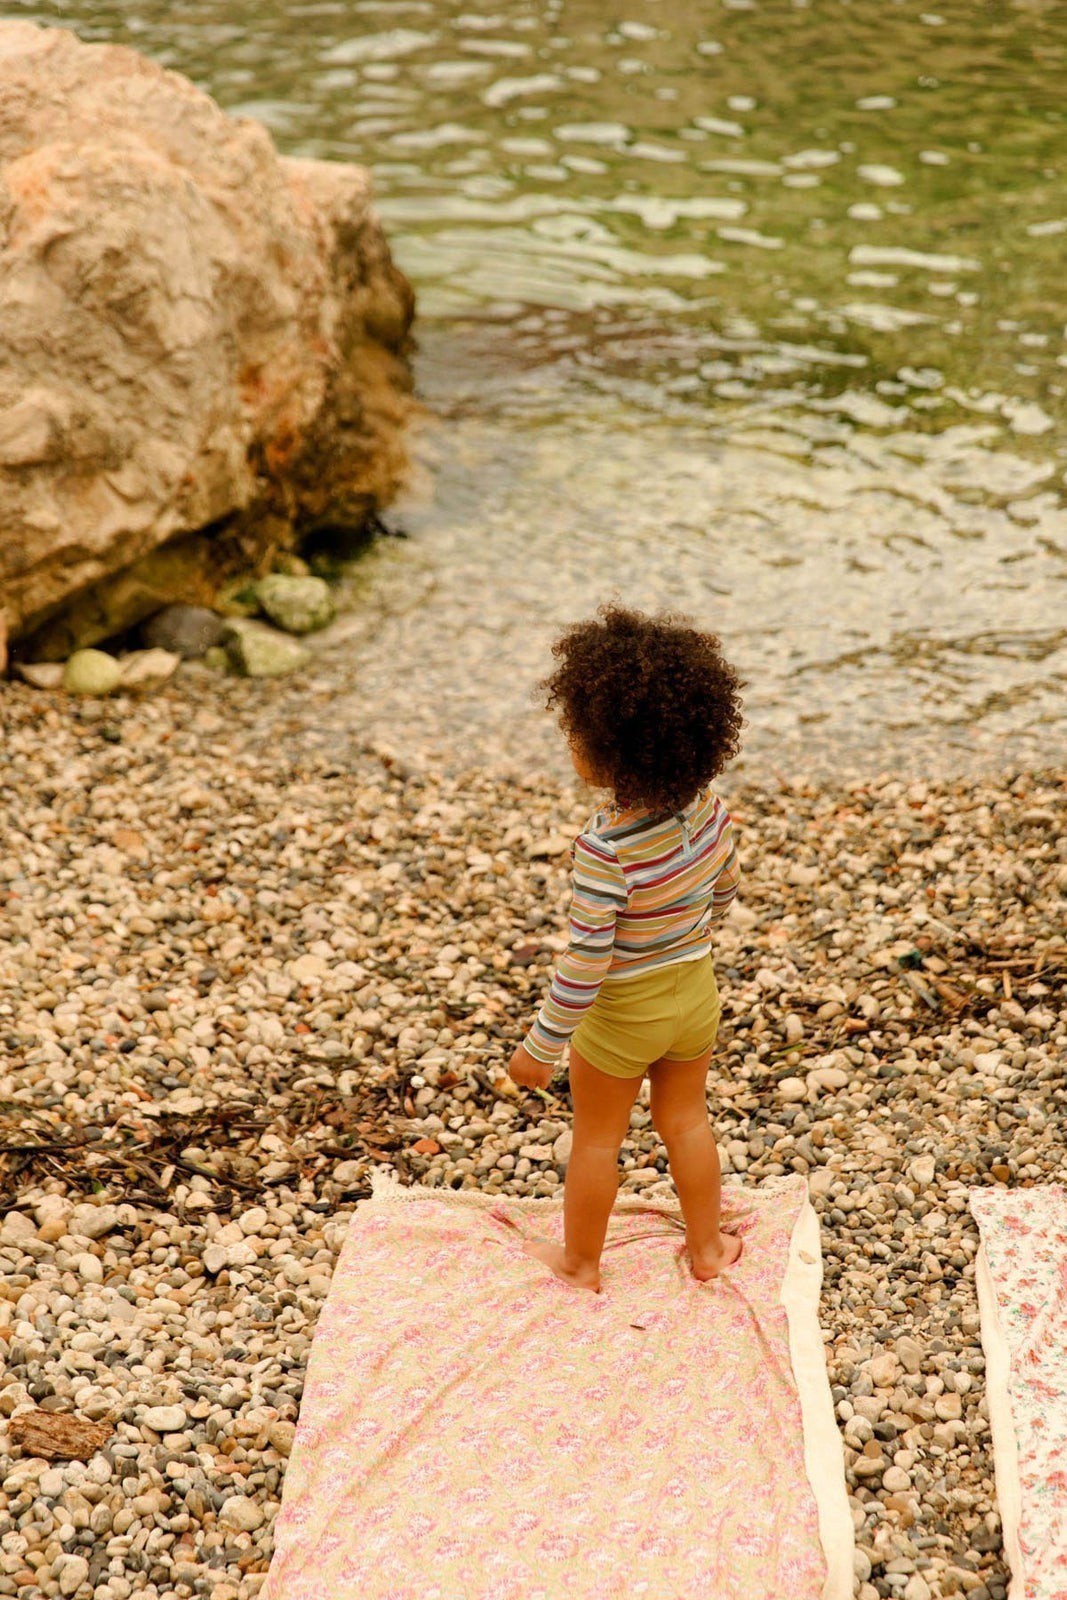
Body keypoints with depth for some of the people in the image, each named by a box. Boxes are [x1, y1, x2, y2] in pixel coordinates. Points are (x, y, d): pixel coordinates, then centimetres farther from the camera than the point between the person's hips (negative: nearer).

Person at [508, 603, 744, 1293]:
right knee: (686, 1119, 26)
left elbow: (584, 962, -28)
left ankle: (581, 1261, 37)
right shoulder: (708, 808, -16)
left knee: (597, 1138, 17)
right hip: (695, 990, 5)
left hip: (622, 1012, -5)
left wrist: (542, 1046, -16)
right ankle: (707, 1247, 40)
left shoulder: (605, 849, -35)